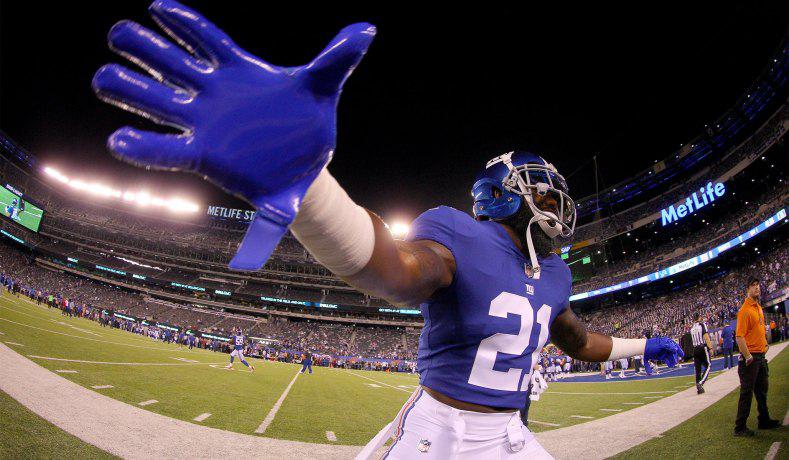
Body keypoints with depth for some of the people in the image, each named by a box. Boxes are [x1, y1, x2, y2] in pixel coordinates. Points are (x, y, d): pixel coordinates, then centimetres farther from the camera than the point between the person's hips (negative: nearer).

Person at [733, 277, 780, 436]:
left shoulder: (759, 307, 12)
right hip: (750, 358, -9)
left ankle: (764, 421, 35)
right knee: (747, 392, -4)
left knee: (762, 390, 20)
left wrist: (764, 343, 16)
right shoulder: (745, 310, -16)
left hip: (760, 356, 9)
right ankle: (739, 427, 3)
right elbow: (739, 336, -21)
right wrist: (748, 357, -23)